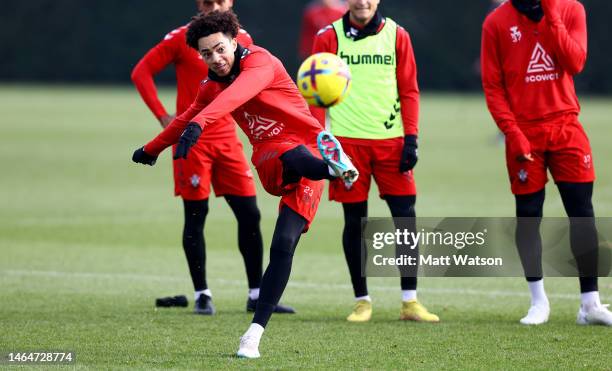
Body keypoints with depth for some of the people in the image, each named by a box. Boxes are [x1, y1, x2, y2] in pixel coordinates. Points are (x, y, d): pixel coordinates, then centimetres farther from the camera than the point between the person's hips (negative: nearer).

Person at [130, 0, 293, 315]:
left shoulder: (243, 40, 6)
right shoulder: (183, 38, -7)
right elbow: (142, 72, -5)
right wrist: (163, 116, -11)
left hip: (227, 138, 4)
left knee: (249, 215, 1)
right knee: (195, 216, 0)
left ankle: (257, 295, 9)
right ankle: (202, 295, 8)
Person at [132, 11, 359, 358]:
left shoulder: (259, 61, -10)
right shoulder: (211, 87, 14)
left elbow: (236, 95, -32)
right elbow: (187, 118, 37)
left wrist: (199, 124, -48)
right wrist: (151, 150, 52)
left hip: (307, 143, -4)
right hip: (271, 161, 4)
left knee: (283, 245, -20)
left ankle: (254, 334, -20)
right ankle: (334, 165, -71)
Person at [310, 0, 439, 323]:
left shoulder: (397, 36, 6)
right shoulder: (329, 38, 2)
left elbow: (409, 91, 6)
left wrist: (411, 138, -2)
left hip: (390, 139, 1)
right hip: (347, 140, -1)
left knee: (405, 217, -4)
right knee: (355, 221, 3)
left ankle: (410, 302, 3)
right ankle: (362, 301, 13)